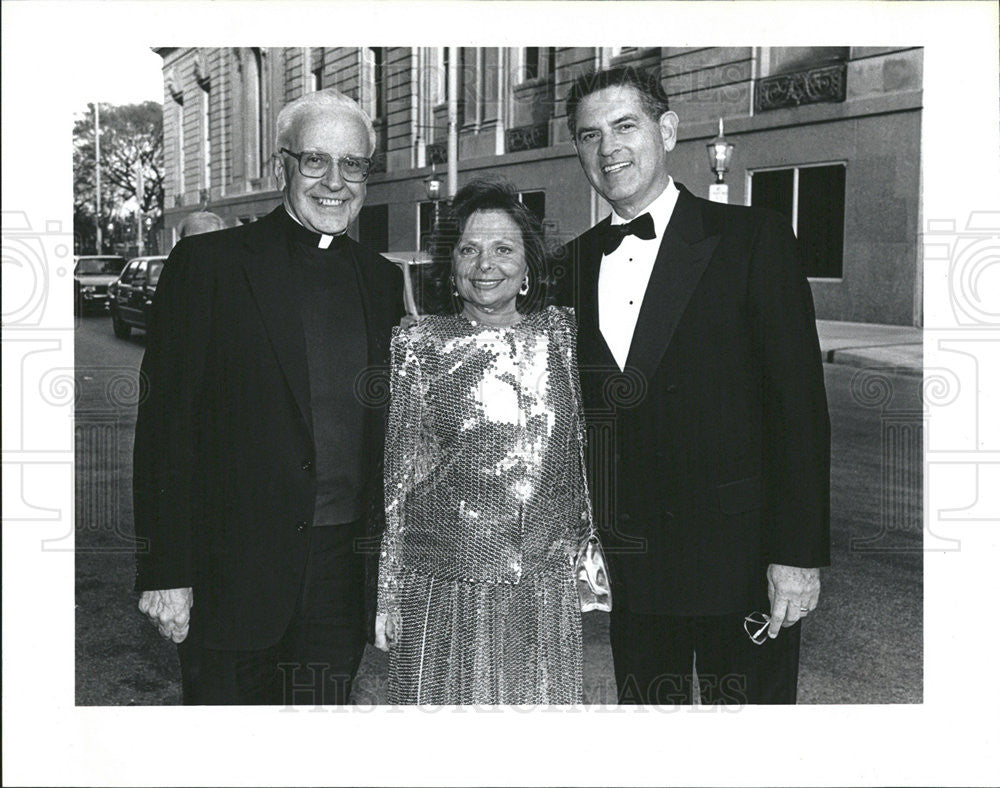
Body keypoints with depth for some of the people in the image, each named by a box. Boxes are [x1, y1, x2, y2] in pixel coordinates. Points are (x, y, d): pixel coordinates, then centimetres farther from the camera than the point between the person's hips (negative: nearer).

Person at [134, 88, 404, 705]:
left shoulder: (384, 281, 10)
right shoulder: (208, 265, -4)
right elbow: (166, 425, -7)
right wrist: (167, 573, -11)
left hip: (346, 579, 4)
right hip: (240, 570, -3)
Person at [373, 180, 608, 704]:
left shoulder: (562, 334, 5)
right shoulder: (417, 347, -2)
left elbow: (583, 450, 13)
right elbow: (397, 477, 0)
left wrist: (588, 546, 11)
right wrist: (388, 596, 0)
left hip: (547, 590, 2)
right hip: (444, 589, -2)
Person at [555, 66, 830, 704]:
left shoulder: (755, 239, -6)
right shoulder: (577, 261, 8)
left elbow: (799, 405, -10)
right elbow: (582, 412, 12)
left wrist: (798, 553, -13)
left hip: (739, 557, -4)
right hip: (627, 565, 4)